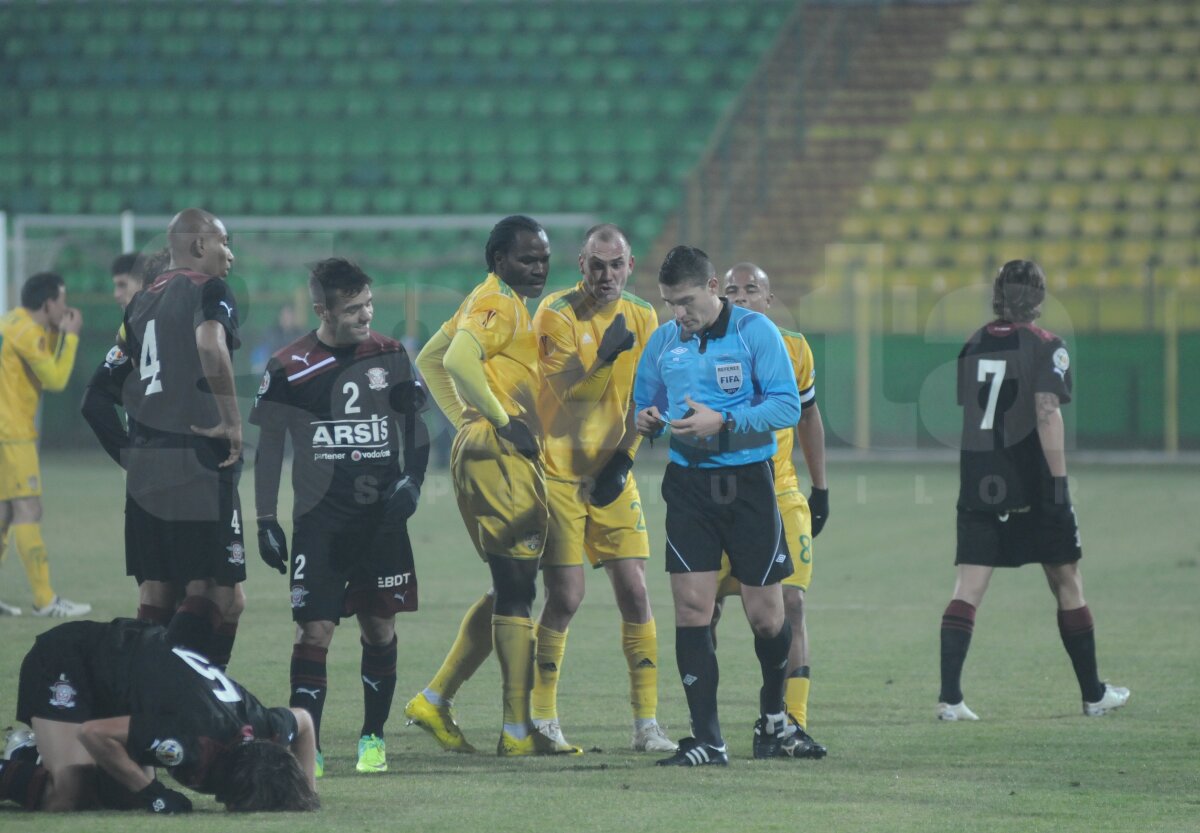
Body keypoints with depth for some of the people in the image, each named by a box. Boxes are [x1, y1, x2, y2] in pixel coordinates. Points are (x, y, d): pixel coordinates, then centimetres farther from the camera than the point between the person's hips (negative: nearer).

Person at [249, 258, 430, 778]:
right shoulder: (289, 368, -3)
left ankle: (373, 737, 20)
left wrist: (412, 480, -4)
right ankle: (306, 748, -6)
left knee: (380, 626, 7)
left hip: (382, 518, 2)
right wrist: (265, 521, 0)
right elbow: (268, 447, 4)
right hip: (319, 520, -2)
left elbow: (415, 427, 13)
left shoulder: (391, 357, 4)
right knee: (315, 630, -9)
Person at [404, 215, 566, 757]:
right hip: (501, 459, -10)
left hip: (482, 454, 10)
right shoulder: (500, 304, -11)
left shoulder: (491, 302, 19)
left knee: (509, 590, 16)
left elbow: (430, 360, 27)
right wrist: (503, 420, -21)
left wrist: (465, 421, 20)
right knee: (515, 592, -8)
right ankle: (518, 732, -7)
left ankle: (435, 699, 18)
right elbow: (457, 361, -27)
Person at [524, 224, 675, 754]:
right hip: (557, 470, -4)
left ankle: (647, 724, 4)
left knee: (634, 592, -2)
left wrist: (623, 458, -3)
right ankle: (542, 719, 8)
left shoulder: (643, 321, 5)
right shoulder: (556, 315, -10)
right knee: (565, 597, -7)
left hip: (612, 476, 4)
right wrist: (605, 356, -34)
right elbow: (571, 393, -18)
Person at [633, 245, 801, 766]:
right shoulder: (663, 341, 7)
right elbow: (644, 404, 19)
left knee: (765, 615, 4)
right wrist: (647, 421, -6)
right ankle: (706, 741, -5)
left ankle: (773, 713, 32)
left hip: (748, 482, -3)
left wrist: (723, 422, -22)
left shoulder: (755, 331, -7)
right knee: (691, 608, -7)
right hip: (687, 484, 3)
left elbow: (787, 406, -12)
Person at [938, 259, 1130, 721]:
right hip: (1031, 485, -4)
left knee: (967, 590, -2)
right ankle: (1094, 695, 19)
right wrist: (1059, 483, -18)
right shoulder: (1045, 346, -6)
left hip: (978, 486, 4)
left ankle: (949, 696, -15)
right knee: (1067, 583, 10)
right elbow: (1047, 414, -17)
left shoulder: (973, 345, 10)